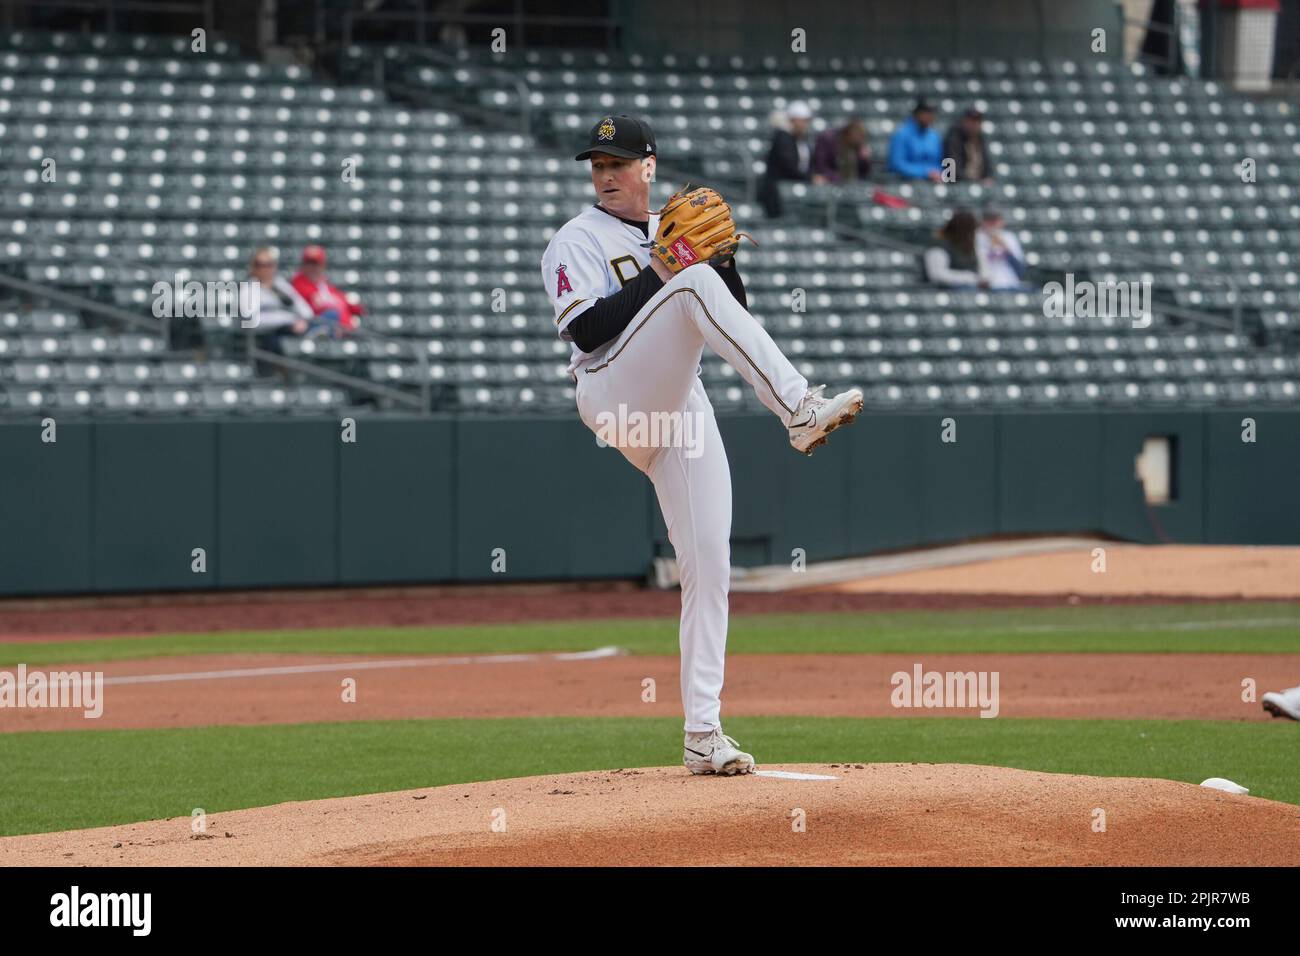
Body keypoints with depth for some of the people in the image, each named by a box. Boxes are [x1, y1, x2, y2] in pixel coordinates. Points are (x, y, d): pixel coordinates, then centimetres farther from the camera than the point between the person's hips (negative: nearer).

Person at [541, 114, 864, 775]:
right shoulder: (576, 243, 6)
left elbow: (734, 312, 18)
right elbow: (587, 331, -11)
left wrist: (721, 257, 0)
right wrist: (658, 275, -12)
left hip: (682, 410, 6)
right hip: (615, 396, -6)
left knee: (709, 568, -3)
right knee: (695, 289, -29)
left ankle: (703, 734, 0)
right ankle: (799, 411, -42)